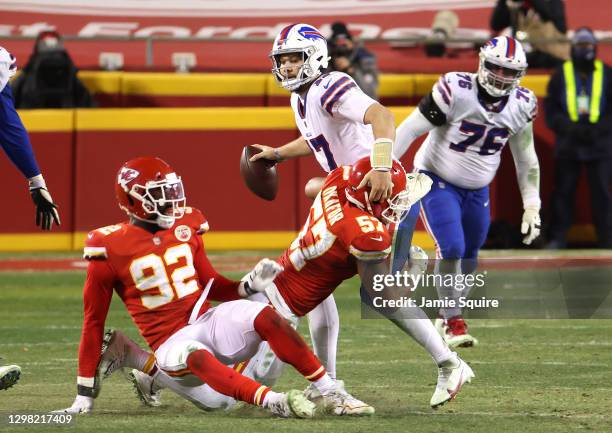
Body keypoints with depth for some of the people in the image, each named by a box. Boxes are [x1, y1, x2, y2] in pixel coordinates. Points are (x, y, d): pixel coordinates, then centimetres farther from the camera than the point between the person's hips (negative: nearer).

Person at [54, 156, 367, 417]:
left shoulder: (185, 228, 7)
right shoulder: (111, 249, -6)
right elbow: (94, 321, 0)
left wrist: (250, 284, -3)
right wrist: (85, 393, 1)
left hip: (210, 321, 4)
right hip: (172, 342, -4)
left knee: (265, 316, -27)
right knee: (196, 356, -40)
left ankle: (329, 391, -26)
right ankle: (274, 402, -54)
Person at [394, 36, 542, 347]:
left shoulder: (521, 105, -7)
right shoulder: (456, 91, -25)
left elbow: (526, 158, 7)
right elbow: (409, 129, -20)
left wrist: (532, 206, 5)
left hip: (477, 190, 5)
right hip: (438, 181, -5)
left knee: (469, 255, 10)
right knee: (451, 248, -19)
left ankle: (447, 314, 32)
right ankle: (453, 322, -4)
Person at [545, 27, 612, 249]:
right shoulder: (561, 75, 6)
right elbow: (551, 110, 4)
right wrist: (569, 128, -11)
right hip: (568, 145, 0)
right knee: (563, 191, 2)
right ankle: (557, 238, 7)